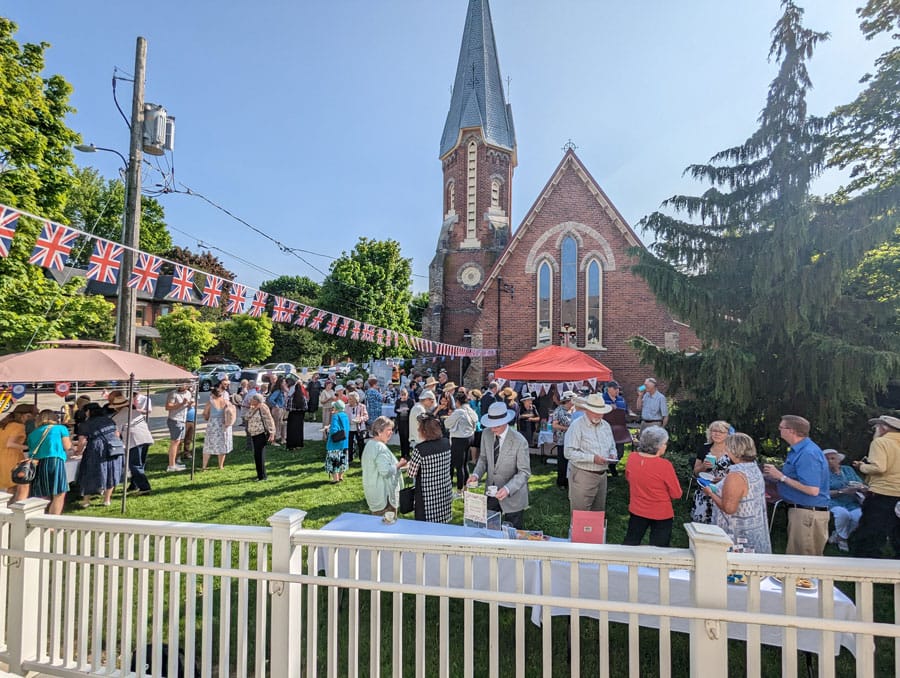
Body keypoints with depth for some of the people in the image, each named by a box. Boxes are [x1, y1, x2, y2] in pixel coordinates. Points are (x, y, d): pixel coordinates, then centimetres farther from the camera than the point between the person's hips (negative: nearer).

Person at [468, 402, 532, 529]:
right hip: (491, 492, 4)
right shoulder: (486, 434, -7)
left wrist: (508, 489, -32)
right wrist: (476, 474, -12)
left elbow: (524, 472, -18)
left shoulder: (519, 441, -22)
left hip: (513, 496, -4)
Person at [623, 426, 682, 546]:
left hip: (636, 511, 4)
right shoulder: (665, 465, -25)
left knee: (630, 544, 20)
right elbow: (676, 494, -13)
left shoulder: (631, 458, -11)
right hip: (661, 515, -4)